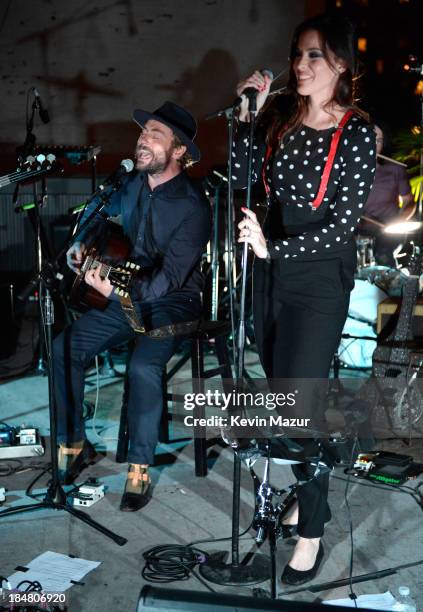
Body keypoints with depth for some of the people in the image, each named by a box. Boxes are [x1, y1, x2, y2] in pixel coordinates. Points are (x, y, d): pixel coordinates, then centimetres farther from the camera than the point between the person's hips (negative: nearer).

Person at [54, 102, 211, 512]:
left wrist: (116, 291, -38)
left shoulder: (193, 207, -21)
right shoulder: (133, 183, 1)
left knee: (143, 367, -33)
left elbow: (169, 279, -26)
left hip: (174, 302, -6)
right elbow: (103, 213, 24)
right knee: (64, 349, -9)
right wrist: (82, 243, 8)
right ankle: (74, 445, 8)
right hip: (128, 295, 7)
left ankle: (139, 469, -14)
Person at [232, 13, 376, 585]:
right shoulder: (279, 120, 5)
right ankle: (304, 492, 33)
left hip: (319, 281, -5)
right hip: (270, 271, 6)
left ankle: (312, 529, 13)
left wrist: (273, 247, -22)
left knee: (299, 405, -4)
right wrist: (246, 114, -8)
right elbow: (241, 179, -1)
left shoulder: (355, 132, -10)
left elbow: (345, 222, -14)